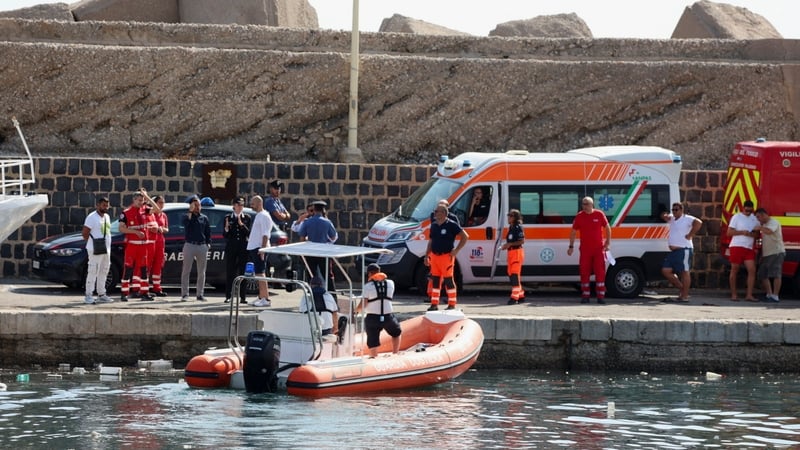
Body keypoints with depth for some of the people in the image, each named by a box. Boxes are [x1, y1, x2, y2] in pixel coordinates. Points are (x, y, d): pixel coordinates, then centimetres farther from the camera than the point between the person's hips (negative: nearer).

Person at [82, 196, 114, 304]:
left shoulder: (106, 217, 15)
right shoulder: (92, 217, -10)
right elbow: (84, 232, -13)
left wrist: (108, 247, 12)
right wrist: (91, 243, -7)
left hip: (106, 250, 8)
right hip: (95, 250, -8)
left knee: (103, 273, 13)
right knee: (92, 272, -8)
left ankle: (101, 295, 20)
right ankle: (88, 296, -7)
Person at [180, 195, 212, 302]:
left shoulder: (204, 218, 13)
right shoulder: (187, 216, 3)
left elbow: (208, 232, 15)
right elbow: (184, 222, -22)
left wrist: (208, 243, 4)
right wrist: (191, 211, -18)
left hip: (202, 246, 3)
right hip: (189, 245, -3)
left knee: (201, 272, 5)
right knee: (186, 271, -3)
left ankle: (200, 294, 10)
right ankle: (185, 294, -1)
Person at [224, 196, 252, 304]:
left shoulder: (247, 218, 5)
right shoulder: (228, 218, 6)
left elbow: (249, 233, -3)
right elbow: (224, 235, 4)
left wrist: (242, 224, -17)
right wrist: (226, 228, -17)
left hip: (243, 247, 0)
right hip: (231, 248, 0)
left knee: (243, 272, -2)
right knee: (229, 272, 0)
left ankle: (243, 297, 1)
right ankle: (228, 296, 4)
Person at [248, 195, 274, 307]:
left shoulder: (264, 216, -12)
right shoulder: (258, 215, 18)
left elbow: (265, 235, -18)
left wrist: (262, 249, -23)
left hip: (259, 248, -10)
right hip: (253, 247, 10)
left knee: (260, 273, -12)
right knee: (258, 273, 11)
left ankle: (265, 299, -14)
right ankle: (261, 297, 15)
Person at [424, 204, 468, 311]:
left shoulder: (451, 225, -8)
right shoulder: (433, 225, 12)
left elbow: (465, 236, -8)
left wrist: (456, 250, -11)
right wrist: (427, 256, 15)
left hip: (446, 256, -6)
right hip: (434, 256, 6)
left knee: (448, 280, -3)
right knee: (435, 280, 8)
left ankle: (452, 305, 3)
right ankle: (434, 304, 14)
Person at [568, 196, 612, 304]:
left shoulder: (599, 214, -2)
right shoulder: (579, 216, 1)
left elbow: (607, 228, 8)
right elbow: (573, 231, 8)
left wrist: (608, 243, 3)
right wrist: (571, 246, 5)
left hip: (599, 248, -1)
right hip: (585, 249, 1)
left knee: (600, 272, -3)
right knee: (584, 272, 2)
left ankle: (600, 296, 0)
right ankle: (585, 296, 9)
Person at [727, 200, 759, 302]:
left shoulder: (754, 219, 13)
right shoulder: (737, 217, 0)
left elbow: (757, 234, 13)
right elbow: (729, 232, -3)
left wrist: (751, 234, -9)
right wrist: (742, 232, -15)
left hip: (749, 248, 4)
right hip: (737, 246, -4)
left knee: (752, 270, -8)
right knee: (734, 270, 1)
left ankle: (749, 295, -8)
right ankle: (733, 295, 6)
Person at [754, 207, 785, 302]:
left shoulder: (774, 223, -9)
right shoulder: (764, 225, 20)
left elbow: (769, 231, -29)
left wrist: (759, 228, -16)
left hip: (776, 253, -10)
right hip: (766, 254, 10)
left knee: (775, 274, -13)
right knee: (763, 275, 6)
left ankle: (775, 296, -15)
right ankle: (769, 294, 13)